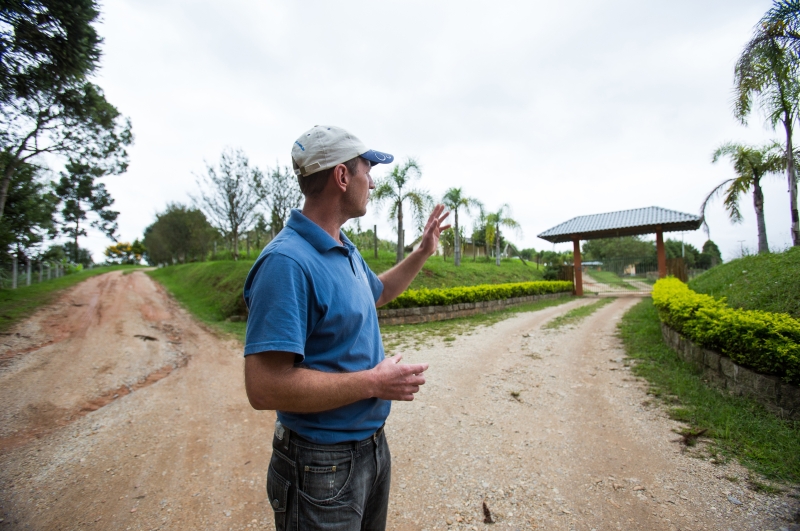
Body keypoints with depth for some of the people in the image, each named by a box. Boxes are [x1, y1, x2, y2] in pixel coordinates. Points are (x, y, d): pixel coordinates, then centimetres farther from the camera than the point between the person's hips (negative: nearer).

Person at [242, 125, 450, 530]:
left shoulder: (346, 250, 3)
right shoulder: (287, 262, -27)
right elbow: (265, 387, -30)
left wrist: (422, 253, 18)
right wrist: (374, 382, -23)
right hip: (321, 466, -8)